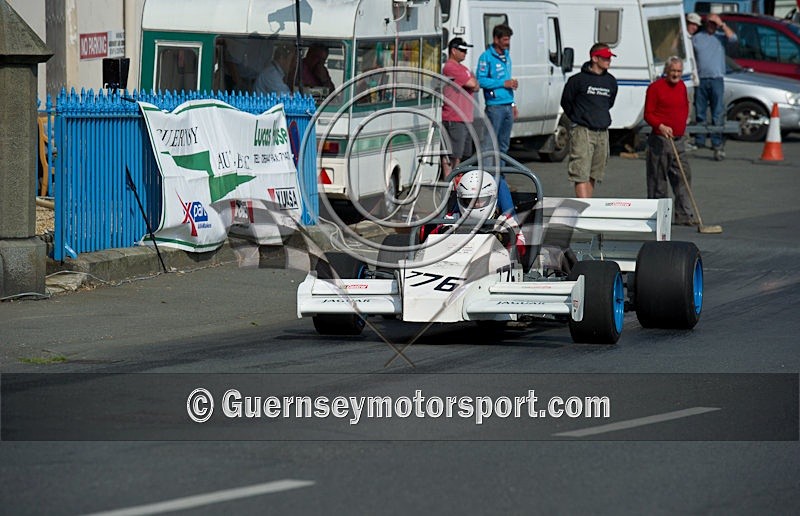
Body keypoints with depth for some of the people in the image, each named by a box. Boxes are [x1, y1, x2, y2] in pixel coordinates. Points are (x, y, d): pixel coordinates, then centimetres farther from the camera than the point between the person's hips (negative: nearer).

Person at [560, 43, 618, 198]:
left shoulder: (611, 81, 9)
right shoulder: (578, 80, -8)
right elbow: (566, 102, 4)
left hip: (602, 133, 6)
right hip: (583, 131, -6)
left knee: (594, 175, 10)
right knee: (581, 174, -11)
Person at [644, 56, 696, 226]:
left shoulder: (681, 86, 12)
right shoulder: (655, 87, -8)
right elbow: (648, 114, -10)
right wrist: (661, 126, -25)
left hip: (679, 140, 6)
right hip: (660, 141, -6)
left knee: (683, 177, 1)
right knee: (658, 179, 0)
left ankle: (684, 215, 4)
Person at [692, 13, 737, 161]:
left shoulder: (720, 38, 11)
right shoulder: (696, 38, 14)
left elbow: (732, 38, -8)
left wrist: (722, 24, -6)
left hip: (717, 80, -2)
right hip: (701, 80, 2)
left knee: (718, 115, -7)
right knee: (700, 113, 5)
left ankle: (717, 144, -9)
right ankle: (699, 142, 13)